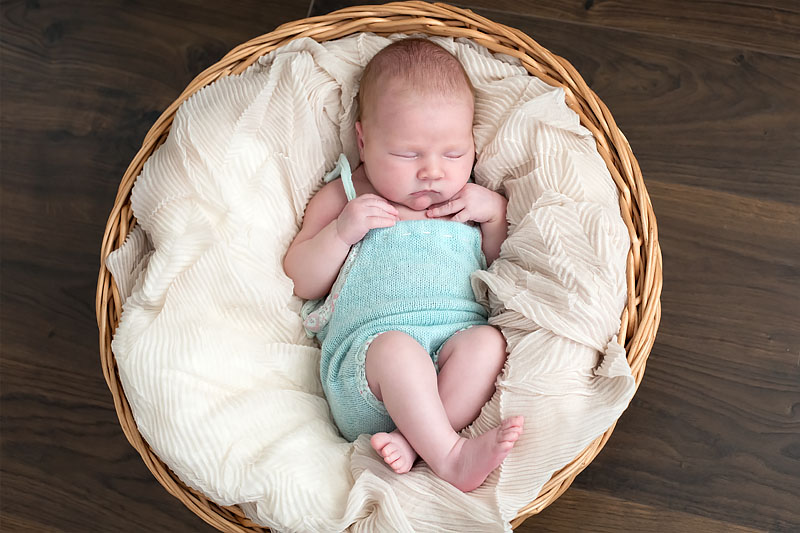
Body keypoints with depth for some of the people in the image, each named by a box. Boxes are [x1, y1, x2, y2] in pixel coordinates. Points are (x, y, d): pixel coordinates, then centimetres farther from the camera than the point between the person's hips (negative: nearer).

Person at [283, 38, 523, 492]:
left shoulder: (470, 202, 25)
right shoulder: (344, 197, 19)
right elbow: (303, 283, 13)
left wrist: (496, 211, 9)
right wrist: (341, 231, -3)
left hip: (459, 330, 3)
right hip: (369, 335, -2)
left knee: (488, 341, -31)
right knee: (396, 349, -37)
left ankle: (411, 440, -37)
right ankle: (449, 455, -38)